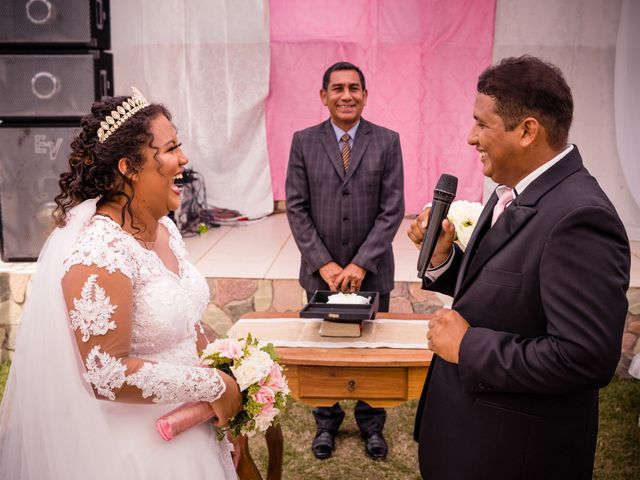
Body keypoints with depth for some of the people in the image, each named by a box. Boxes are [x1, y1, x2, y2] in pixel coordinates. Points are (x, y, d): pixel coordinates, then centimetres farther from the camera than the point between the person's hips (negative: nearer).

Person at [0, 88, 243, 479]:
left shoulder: (164, 228, 1)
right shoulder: (99, 253, -25)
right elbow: (107, 374, -26)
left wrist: (228, 392, 4)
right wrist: (215, 386, -18)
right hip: (132, 448, -8)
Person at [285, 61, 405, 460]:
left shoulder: (387, 142, -2)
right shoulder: (304, 142, 0)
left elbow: (392, 209, -7)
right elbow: (296, 208, -2)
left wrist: (360, 264, -14)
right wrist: (323, 264, -11)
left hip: (372, 271, 0)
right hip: (320, 271, 1)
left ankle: (372, 424, 32)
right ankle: (327, 422, 33)